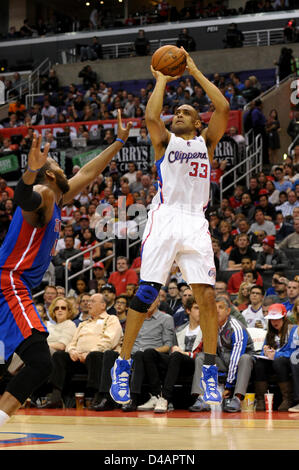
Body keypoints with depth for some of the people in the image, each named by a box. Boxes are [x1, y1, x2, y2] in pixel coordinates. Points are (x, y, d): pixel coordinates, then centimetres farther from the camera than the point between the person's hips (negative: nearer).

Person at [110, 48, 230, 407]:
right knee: (145, 293, -8)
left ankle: (210, 371, 2)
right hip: (164, 219, -1)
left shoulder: (206, 141, 18)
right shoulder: (165, 141, 14)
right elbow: (151, 116, -7)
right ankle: (123, 364, 1)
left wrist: (194, 72, 8)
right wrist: (163, 80, 6)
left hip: (196, 223, 1)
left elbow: (223, 108, 3)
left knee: (206, 296, -7)